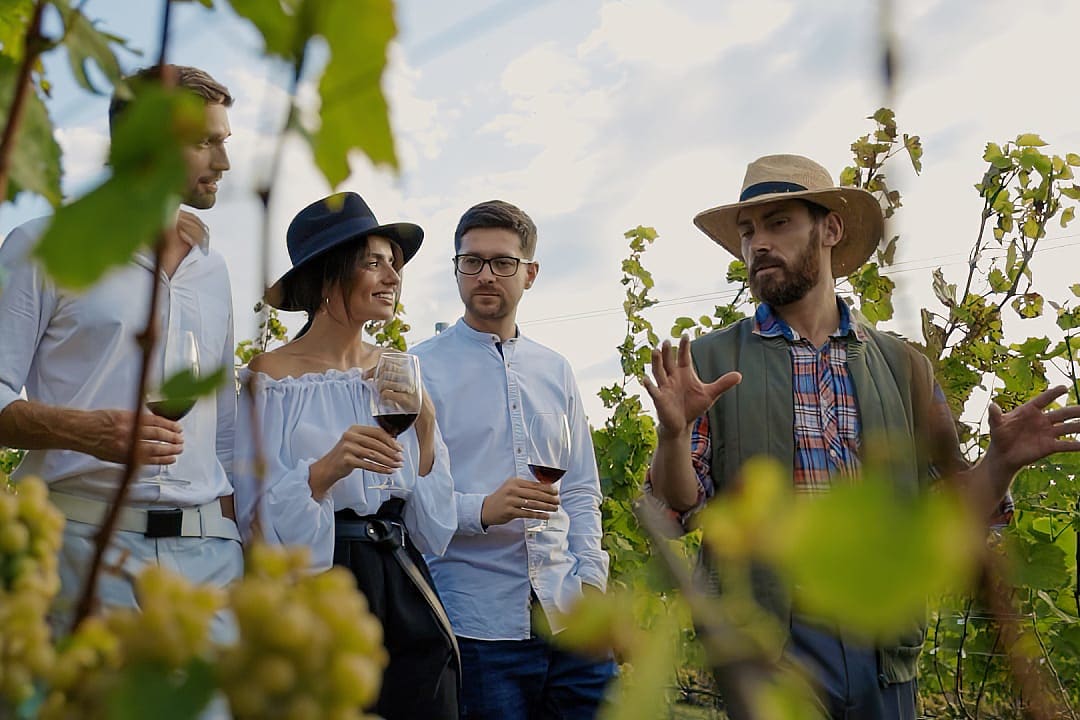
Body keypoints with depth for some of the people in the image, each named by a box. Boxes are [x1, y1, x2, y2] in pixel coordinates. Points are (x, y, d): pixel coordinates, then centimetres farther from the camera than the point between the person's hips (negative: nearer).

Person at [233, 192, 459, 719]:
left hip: (403, 592, 5)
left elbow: (435, 525, 7)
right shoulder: (270, 377, -5)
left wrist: (425, 427, -6)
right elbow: (259, 522, -10)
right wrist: (326, 470, -25)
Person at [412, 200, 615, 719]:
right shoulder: (421, 370, -1)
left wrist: (591, 580, 4)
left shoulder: (555, 371, 14)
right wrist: (481, 510, -20)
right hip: (477, 623, -4)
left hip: (569, 616, 4)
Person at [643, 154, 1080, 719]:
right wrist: (673, 432, -21)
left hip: (885, 650, 3)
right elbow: (676, 509, -3)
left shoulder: (901, 366, 8)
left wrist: (1000, 463, -8)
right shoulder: (709, 362, 3)